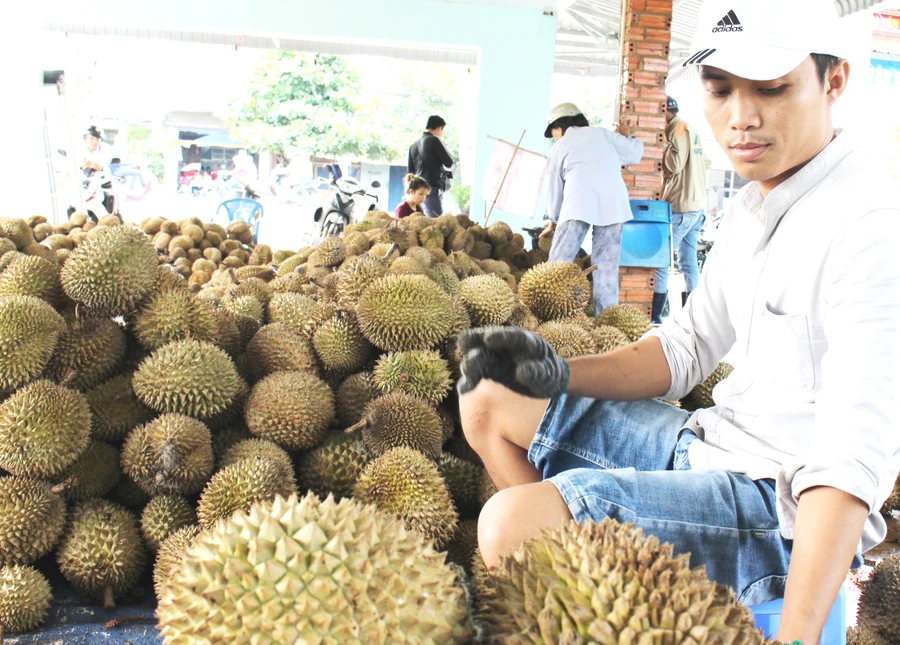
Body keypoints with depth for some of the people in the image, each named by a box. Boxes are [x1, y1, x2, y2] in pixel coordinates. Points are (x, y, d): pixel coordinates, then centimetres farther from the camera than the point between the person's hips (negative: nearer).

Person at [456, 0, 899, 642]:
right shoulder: (752, 207, 9)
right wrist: (558, 374, -1)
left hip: (786, 507, -9)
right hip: (707, 443, 9)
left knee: (511, 521, -28)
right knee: (487, 401, 11)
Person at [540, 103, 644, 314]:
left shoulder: (558, 148, 19)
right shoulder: (602, 133, 21)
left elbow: (554, 189, 24)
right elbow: (634, 153, 19)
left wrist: (553, 219, 38)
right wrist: (627, 137, 41)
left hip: (579, 203, -2)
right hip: (613, 203, 2)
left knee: (558, 263, 0)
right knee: (607, 267, 4)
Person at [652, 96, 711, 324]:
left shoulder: (679, 129, -10)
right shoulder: (691, 130, 18)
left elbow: (674, 165, -18)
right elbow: (704, 164, 21)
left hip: (680, 207, -10)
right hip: (696, 204, 10)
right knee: (688, 262, 11)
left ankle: (654, 318, -11)